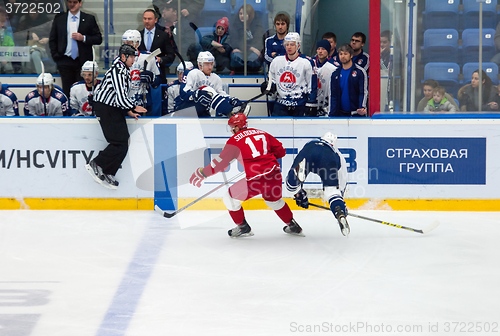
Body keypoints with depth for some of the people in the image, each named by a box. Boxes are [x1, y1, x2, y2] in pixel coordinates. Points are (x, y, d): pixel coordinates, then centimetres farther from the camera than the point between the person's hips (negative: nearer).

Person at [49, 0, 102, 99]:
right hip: (65, 62, 1)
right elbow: (52, 40, 16)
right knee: (67, 92, 0)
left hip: (83, 61, -1)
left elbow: (98, 39, 4)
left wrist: (83, 38, -11)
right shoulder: (59, 19, 11)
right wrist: (55, 56, 4)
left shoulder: (89, 19, 6)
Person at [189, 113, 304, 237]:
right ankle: (293, 226, 39)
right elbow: (280, 151, 18)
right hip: (274, 175, 6)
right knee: (274, 200, 33)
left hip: (255, 180, -6)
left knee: (229, 198, 14)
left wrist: (202, 173, 11)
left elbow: (221, 162, 0)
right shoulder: (262, 133, 17)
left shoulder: (234, 140, 2)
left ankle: (243, 227, 20)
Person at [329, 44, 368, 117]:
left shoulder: (360, 72, -3)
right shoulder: (335, 74, 10)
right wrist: (331, 115, 2)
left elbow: (364, 92, -8)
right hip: (341, 114, 4)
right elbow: (333, 95, 10)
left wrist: (362, 107, -26)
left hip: (357, 114, -4)